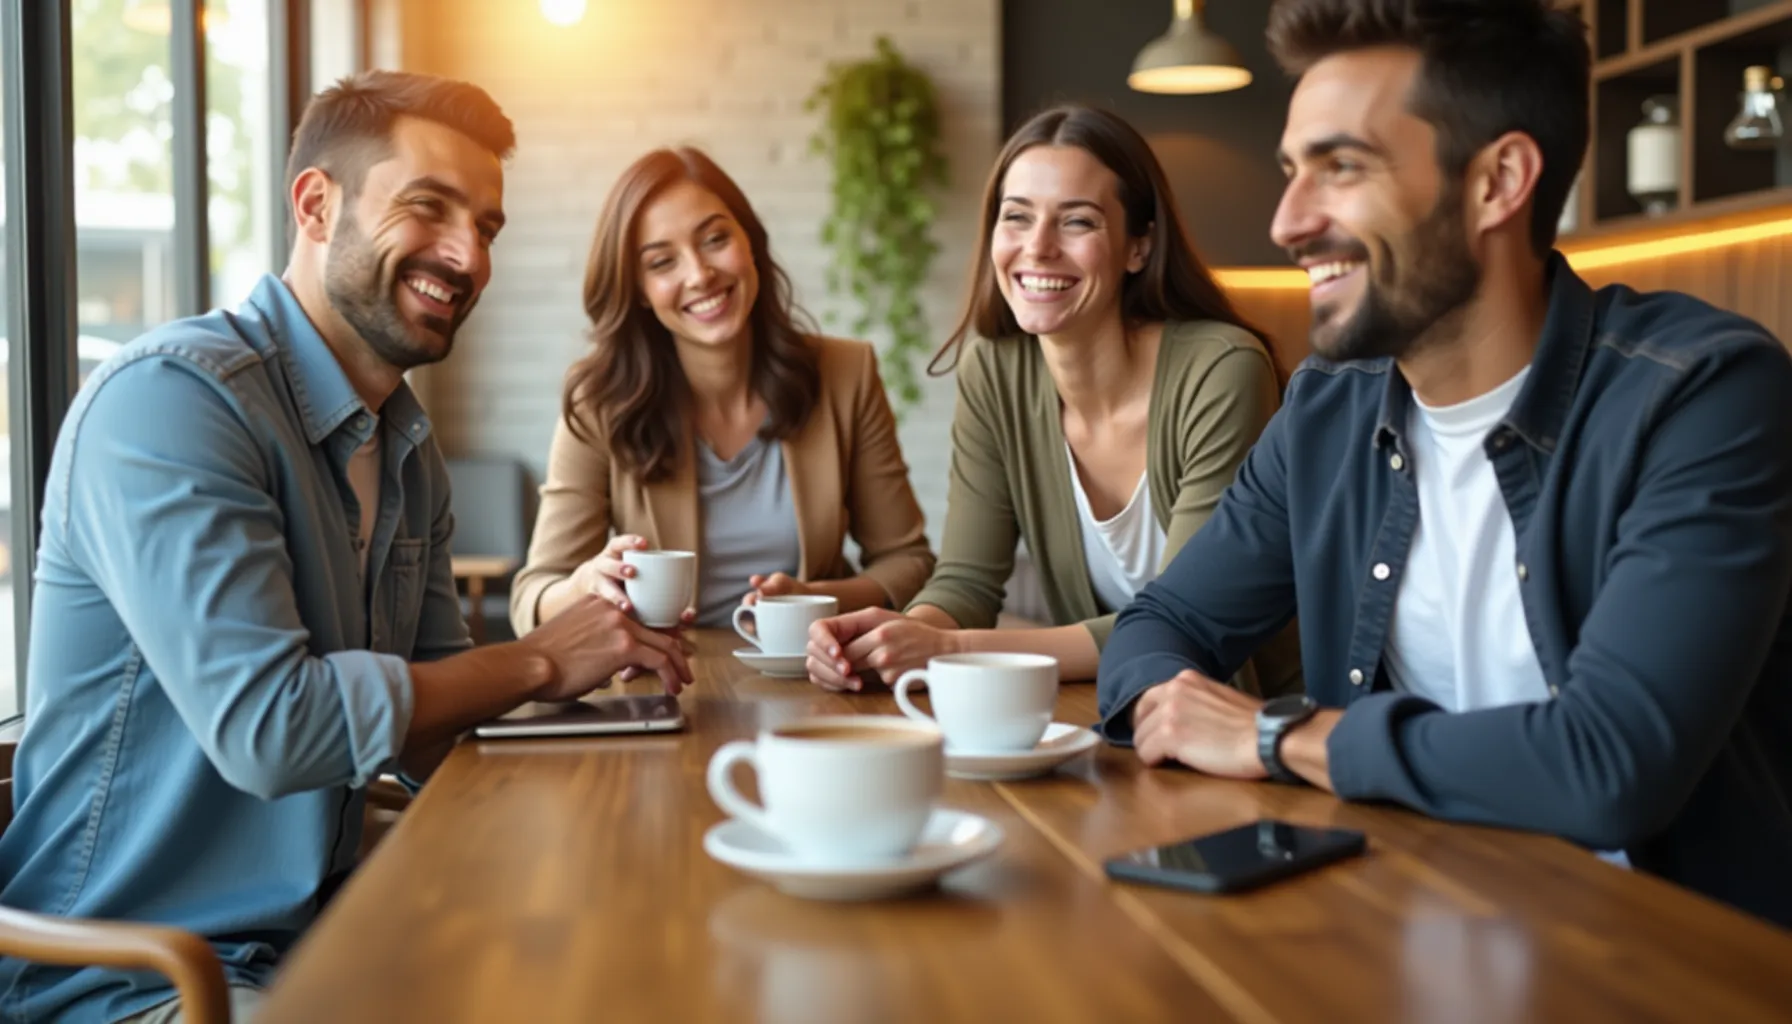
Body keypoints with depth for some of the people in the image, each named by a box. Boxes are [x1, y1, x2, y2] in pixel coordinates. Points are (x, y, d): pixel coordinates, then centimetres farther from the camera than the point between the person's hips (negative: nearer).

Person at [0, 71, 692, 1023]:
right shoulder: (168, 397, -18)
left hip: (316, 935, 8)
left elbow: (435, 725, 9)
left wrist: (605, 634, -8)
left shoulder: (411, 449, 9)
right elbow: (266, 727, -27)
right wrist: (540, 661, -17)